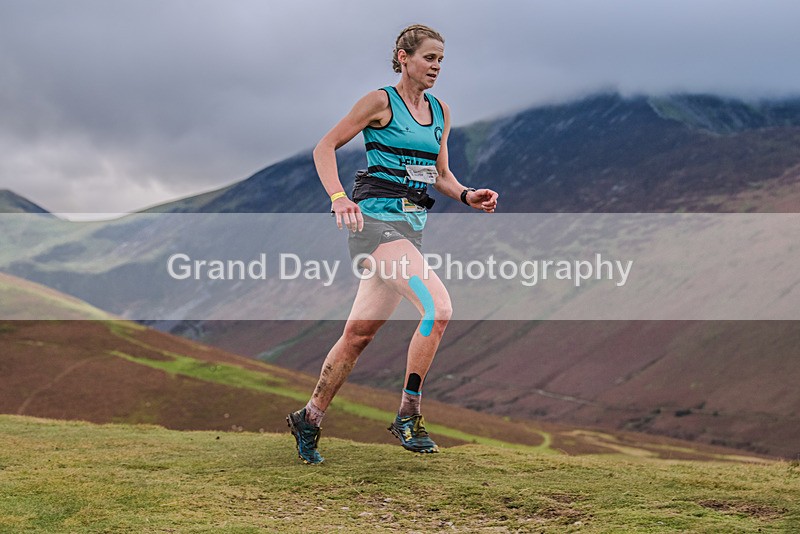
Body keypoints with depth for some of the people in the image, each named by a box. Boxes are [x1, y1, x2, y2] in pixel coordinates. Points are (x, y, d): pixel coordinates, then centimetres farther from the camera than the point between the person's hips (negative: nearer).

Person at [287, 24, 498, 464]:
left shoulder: (441, 111, 17)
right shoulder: (381, 102, -3)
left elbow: (440, 174, 22)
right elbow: (324, 148, -3)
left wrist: (467, 196, 2)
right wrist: (338, 197, -18)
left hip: (411, 226, 7)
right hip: (375, 218, -7)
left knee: (360, 332, 8)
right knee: (438, 307, -24)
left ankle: (309, 420, 20)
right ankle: (407, 416, -15)